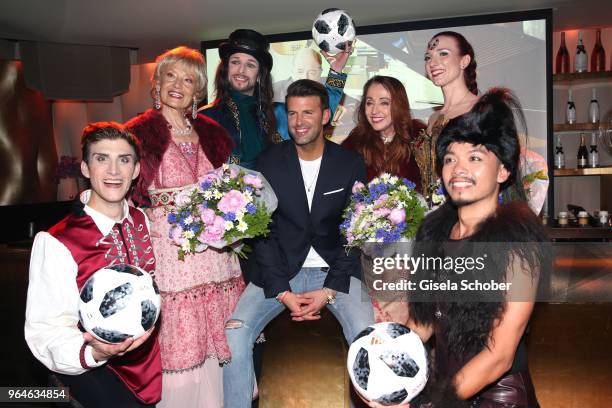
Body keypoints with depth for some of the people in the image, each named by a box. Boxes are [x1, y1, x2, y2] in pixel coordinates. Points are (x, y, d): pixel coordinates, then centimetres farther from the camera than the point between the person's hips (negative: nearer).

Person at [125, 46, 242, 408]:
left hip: (215, 252, 4)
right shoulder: (140, 132, 0)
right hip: (168, 252, -4)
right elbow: (133, 195, -4)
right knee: (178, 352, -1)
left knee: (216, 345, 7)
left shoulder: (212, 133, 14)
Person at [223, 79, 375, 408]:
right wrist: (283, 292, -11)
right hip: (280, 272, 1)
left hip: (335, 271, 0)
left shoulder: (351, 164, 0)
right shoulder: (268, 162, 1)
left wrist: (329, 290, -11)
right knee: (234, 332, -20)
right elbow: (264, 231, -2)